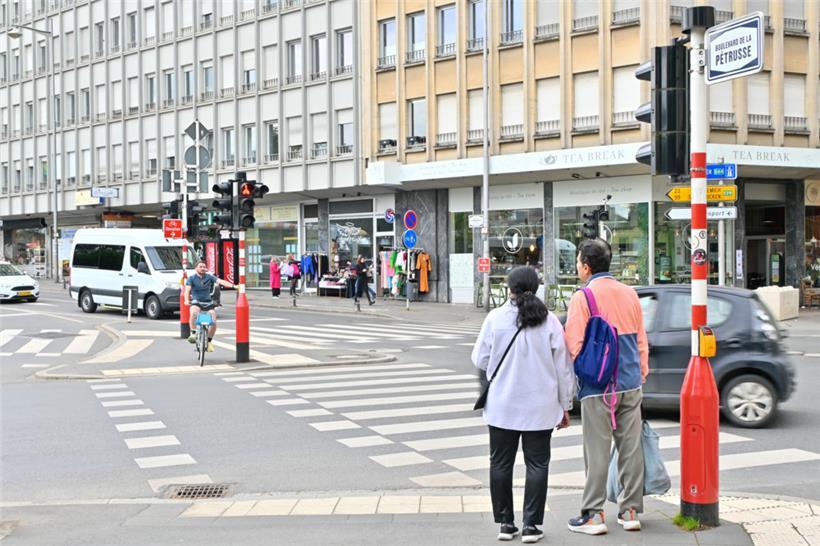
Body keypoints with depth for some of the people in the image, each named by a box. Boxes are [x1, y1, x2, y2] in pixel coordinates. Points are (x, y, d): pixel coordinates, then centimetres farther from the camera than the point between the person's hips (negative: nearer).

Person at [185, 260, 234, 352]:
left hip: (208, 302, 2)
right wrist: (186, 300, -34)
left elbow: (220, 281, -11)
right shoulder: (192, 278, -2)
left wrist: (232, 285, -27)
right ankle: (193, 333, -23)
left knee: (213, 322, -13)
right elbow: (187, 289, -14)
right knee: (194, 313, -37)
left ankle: (209, 341, 8)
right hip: (196, 302, -2)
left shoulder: (209, 277, 2)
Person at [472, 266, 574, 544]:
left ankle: (506, 524, 14)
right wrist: (565, 405, 7)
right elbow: (563, 366, -1)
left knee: (501, 464, 11)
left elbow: (480, 359, 0)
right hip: (540, 406, 0)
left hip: (502, 405, 0)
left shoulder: (495, 318, -6)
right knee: (537, 465, 7)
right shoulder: (549, 321, -5)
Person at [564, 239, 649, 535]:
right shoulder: (629, 294, 9)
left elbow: (574, 345, -13)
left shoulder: (583, 298, -10)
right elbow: (641, 341, 13)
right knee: (631, 447, 9)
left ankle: (593, 514, 3)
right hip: (630, 384, 6)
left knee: (597, 451, -1)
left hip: (598, 387, -5)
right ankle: (630, 510, 15)